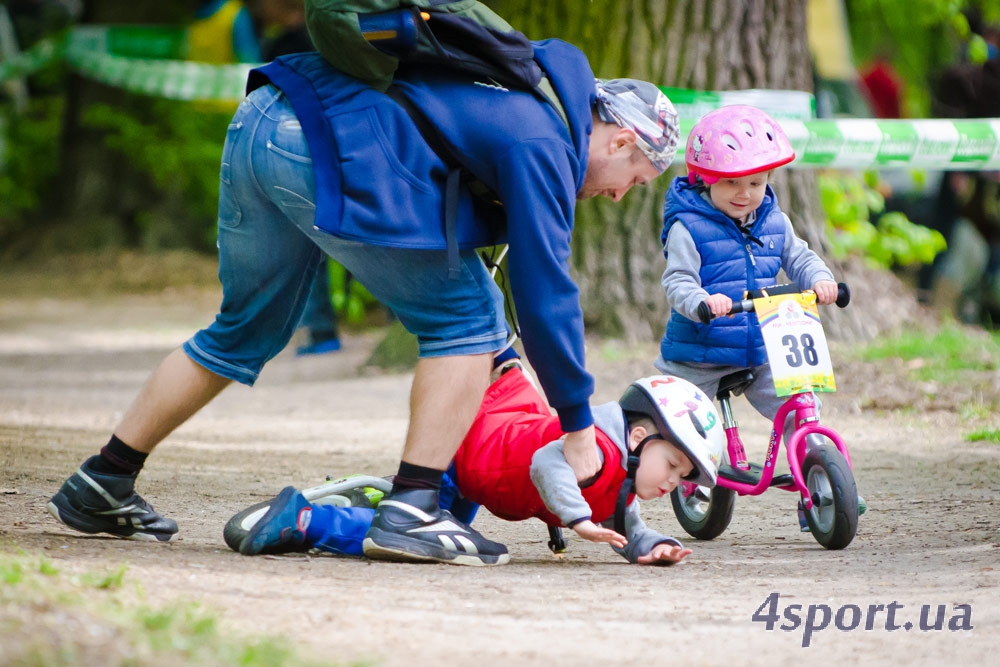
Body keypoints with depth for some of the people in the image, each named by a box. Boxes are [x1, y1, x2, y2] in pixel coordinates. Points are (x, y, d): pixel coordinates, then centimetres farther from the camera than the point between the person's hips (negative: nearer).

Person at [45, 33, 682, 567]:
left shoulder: (516, 92, 27)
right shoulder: (543, 142, -1)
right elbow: (545, 290, -3)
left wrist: (501, 365, 37)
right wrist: (577, 425, 5)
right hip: (328, 154, -10)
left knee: (245, 331, 25)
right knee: (468, 320, 2)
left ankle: (101, 487, 30)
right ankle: (410, 512, -3)